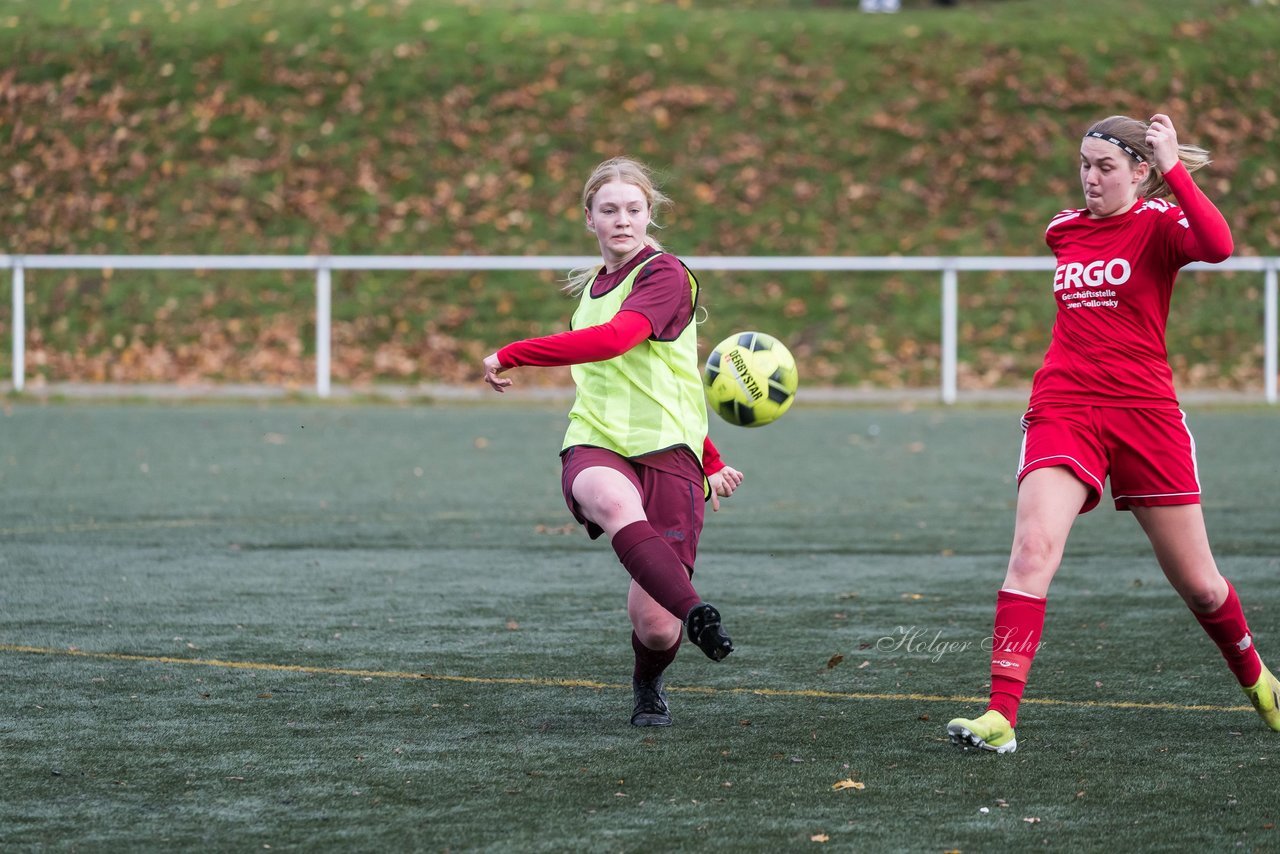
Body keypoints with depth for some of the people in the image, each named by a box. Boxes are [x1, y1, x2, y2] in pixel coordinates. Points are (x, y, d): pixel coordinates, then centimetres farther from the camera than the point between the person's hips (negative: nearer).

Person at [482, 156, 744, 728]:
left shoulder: (665, 275, -3)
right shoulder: (590, 287, 22)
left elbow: (612, 340, -21)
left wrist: (510, 356, -14)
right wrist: (710, 461, 31)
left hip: (666, 450, -5)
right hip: (595, 446, 5)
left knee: (654, 626, -10)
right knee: (613, 500, -38)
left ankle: (648, 686, 27)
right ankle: (694, 612, -54)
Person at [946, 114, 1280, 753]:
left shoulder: (1159, 224, -3)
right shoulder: (1063, 231, 12)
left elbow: (1217, 245, -28)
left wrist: (1174, 169, -27)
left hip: (1145, 413, -3)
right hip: (1063, 409, 3)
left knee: (1197, 582, 7)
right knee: (1032, 550, -21)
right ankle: (1000, 717, -26)